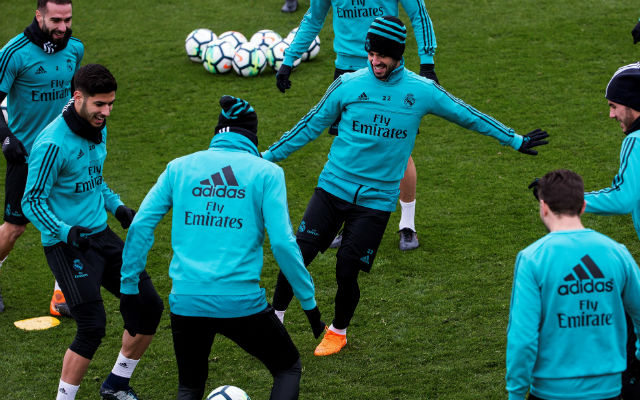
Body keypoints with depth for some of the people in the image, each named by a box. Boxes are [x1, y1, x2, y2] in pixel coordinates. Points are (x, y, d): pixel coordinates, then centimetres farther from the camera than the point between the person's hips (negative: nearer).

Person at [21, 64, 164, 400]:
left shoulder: (98, 128, 6)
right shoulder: (53, 142, -20)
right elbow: (32, 202, -17)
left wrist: (118, 208, 8)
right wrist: (66, 232, -29)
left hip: (101, 236, 8)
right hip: (66, 245, -8)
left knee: (148, 306, 6)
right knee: (92, 326, -16)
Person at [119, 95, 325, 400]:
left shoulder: (179, 167, 8)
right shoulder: (266, 172, 0)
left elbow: (140, 226, 3)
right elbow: (283, 243, -8)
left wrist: (128, 288, 12)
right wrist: (309, 302, 0)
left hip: (185, 303, 3)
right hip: (241, 302, -3)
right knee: (288, 368, 20)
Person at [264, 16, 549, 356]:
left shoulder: (421, 91, -2)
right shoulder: (348, 85, -2)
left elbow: (467, 115, 11)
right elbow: (311, 125, 8)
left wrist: (516, 140, 17)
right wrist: (267, 156, 8)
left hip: (377, 199, -1)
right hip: (332, 187, 1)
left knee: (347, 271, -4)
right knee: (298, 255, -9)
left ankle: (338, 332, 24)